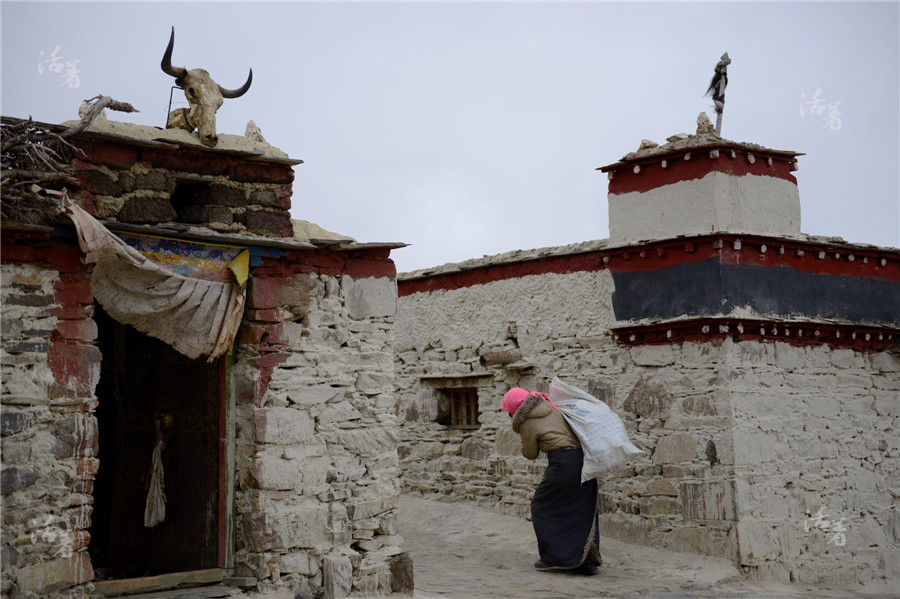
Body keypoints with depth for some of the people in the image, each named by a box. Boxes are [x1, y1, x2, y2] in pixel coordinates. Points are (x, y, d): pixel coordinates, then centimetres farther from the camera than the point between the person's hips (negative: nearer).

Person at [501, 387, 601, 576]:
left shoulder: (527, 424, -5)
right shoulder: (546, 404, 13)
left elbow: (531, 453, 7)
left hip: (563, 462, -8)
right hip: (584, 457, 8)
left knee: (542, 506, 9)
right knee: (583, 510, 13)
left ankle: (552, 557, 9)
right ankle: (588, 560, 14)